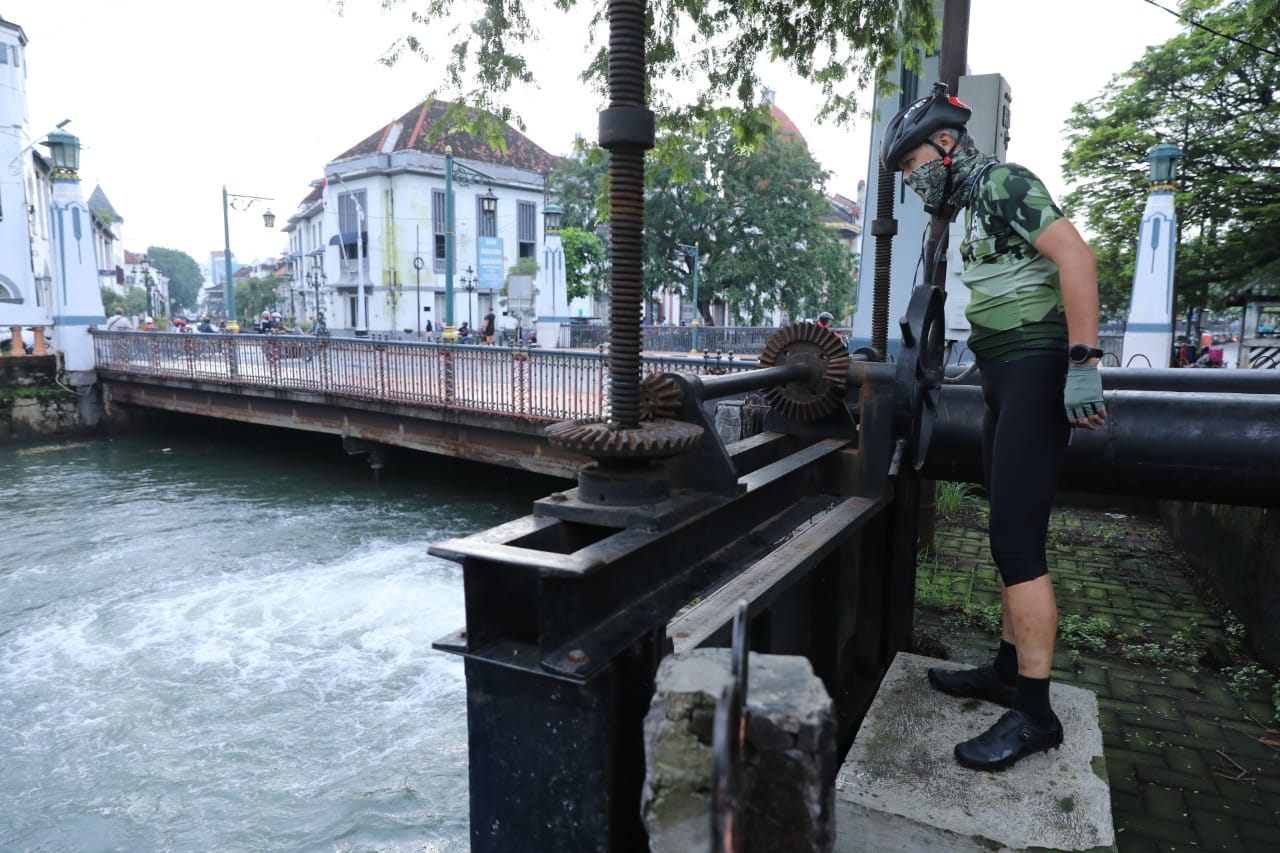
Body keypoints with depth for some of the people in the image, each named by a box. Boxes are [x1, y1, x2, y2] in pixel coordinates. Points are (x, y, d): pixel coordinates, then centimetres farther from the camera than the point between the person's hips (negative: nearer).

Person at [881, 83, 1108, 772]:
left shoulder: (1001, 181, -7)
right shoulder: (975, 207, 21)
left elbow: (1075, 256, -19)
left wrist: (1082, 362, -24)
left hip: (1036, 373, -10)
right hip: (1005, 379, 10)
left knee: (1016, 541, -10)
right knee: (1012, 534, 12)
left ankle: (1034, 714, -1)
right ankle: (1009, 670, 24)